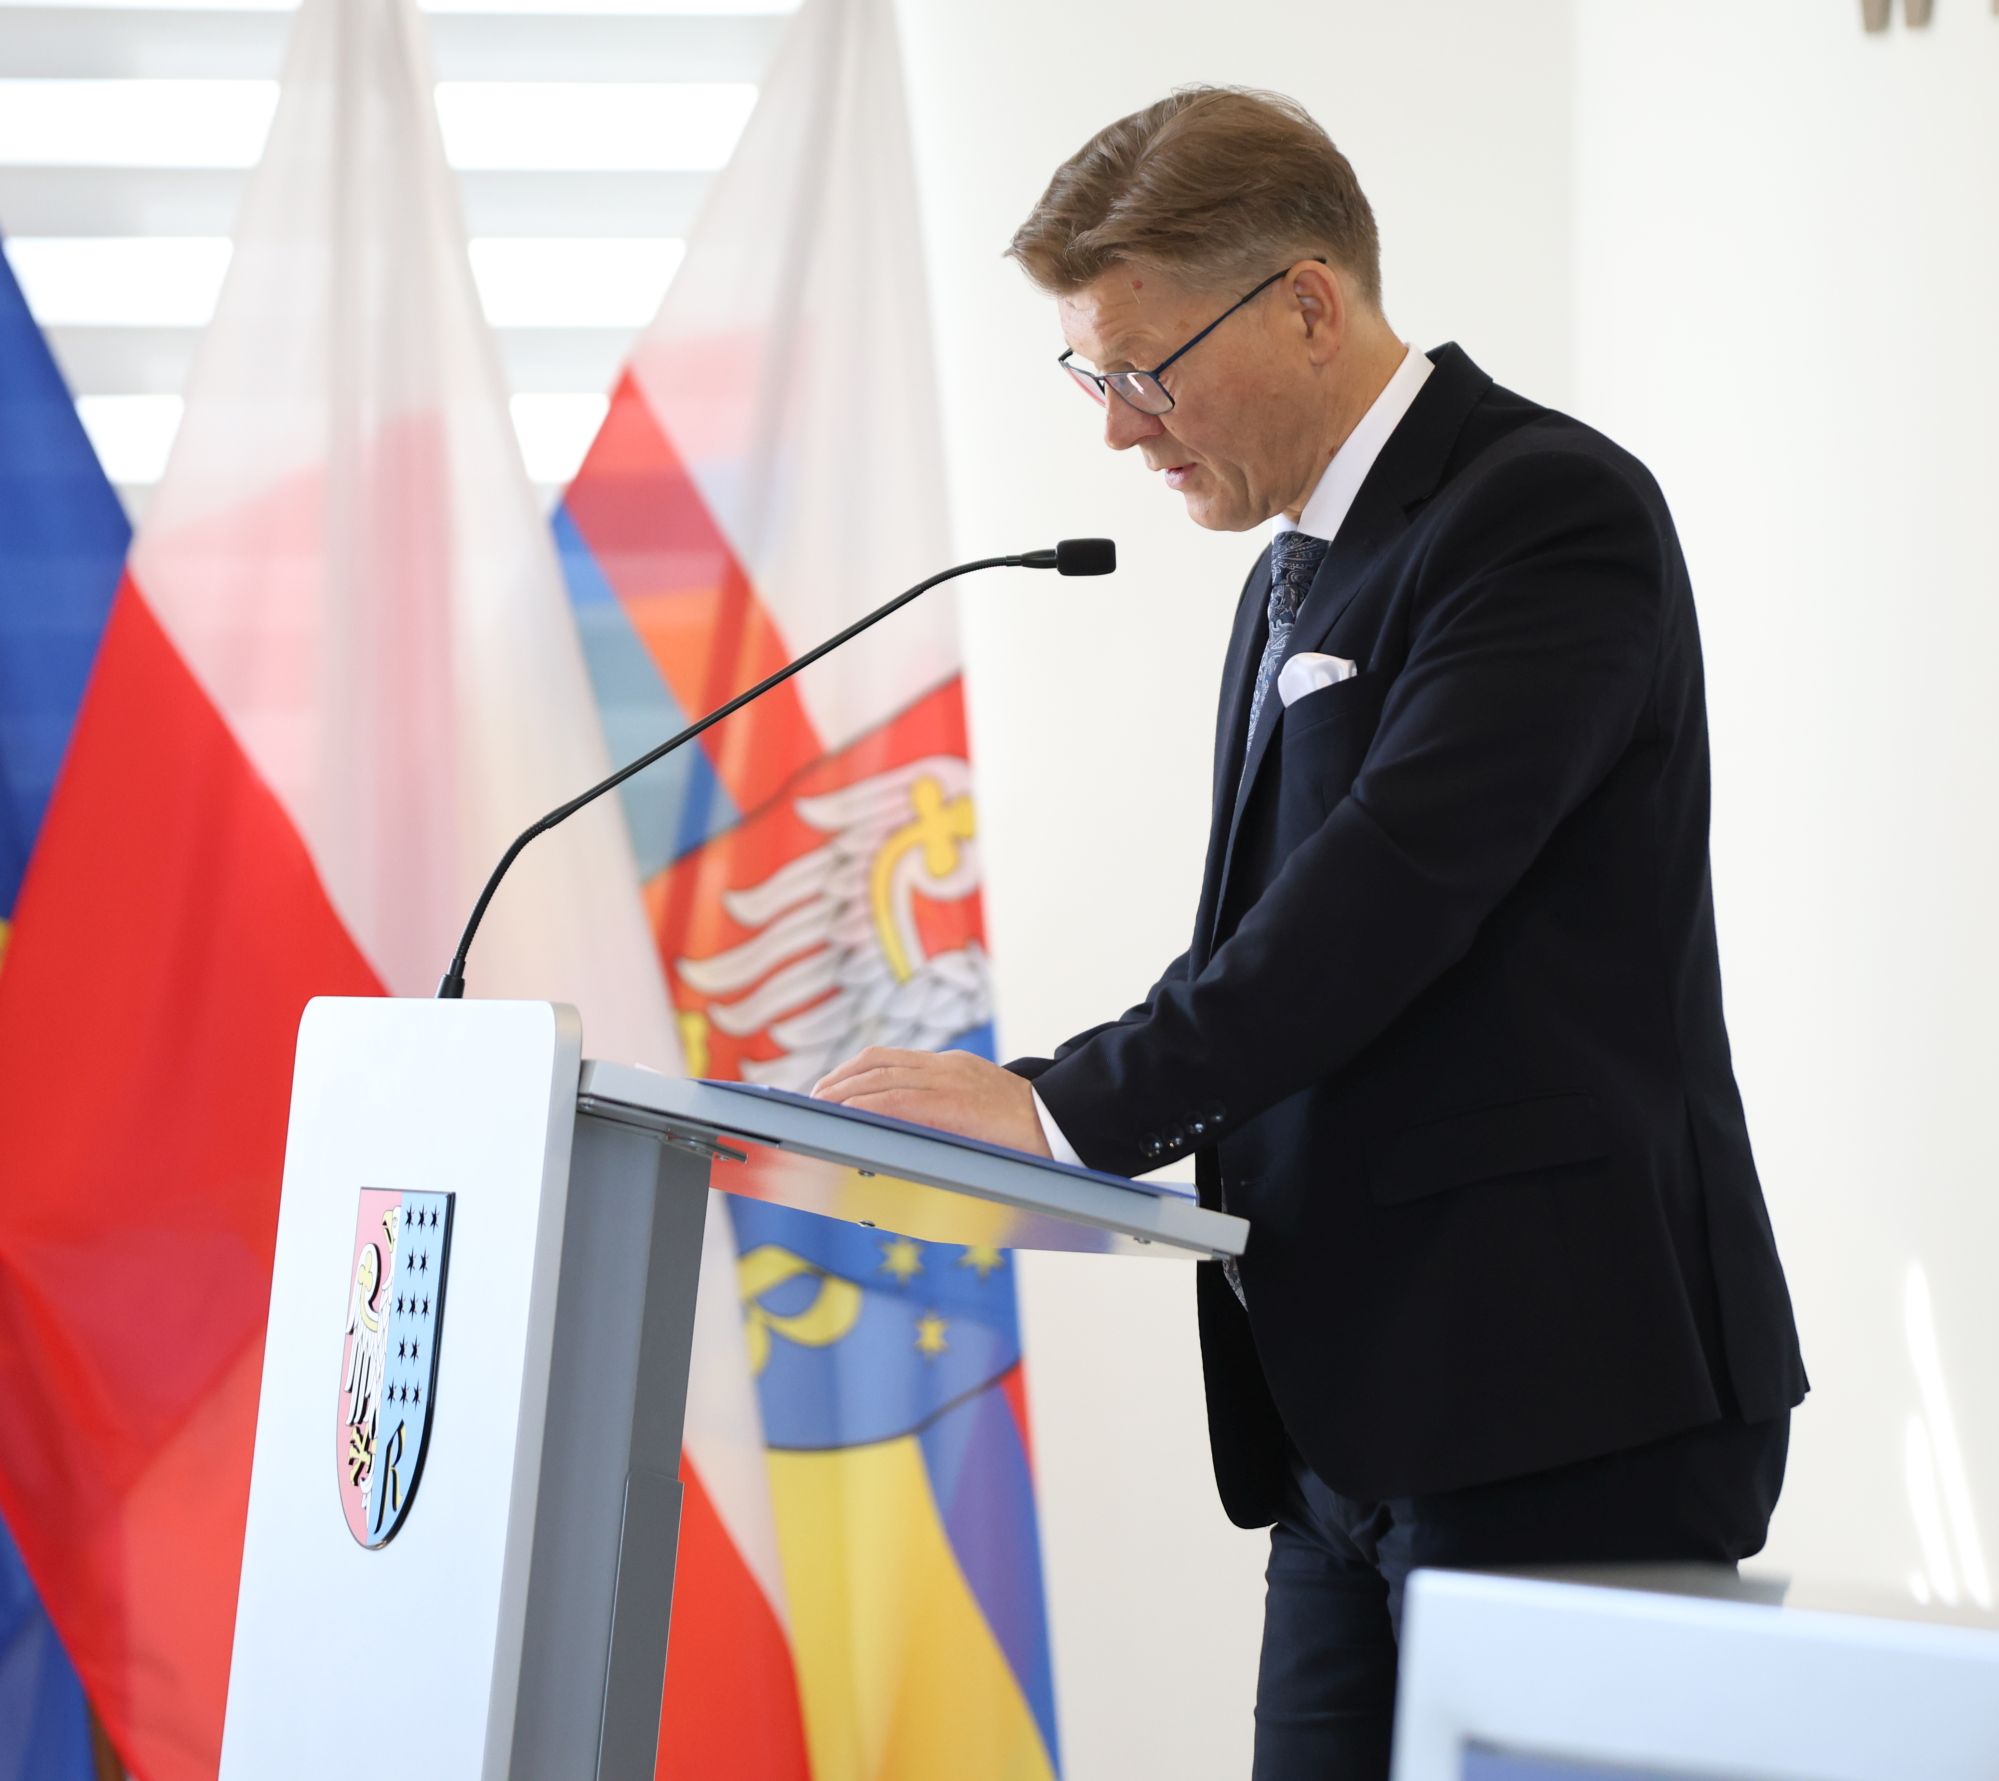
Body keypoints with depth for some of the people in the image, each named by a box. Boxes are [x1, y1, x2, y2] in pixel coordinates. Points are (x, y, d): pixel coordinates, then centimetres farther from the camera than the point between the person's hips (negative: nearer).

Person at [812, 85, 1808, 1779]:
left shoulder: (1551, 511, -10)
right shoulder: (1300, 570, 20)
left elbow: (1389, 892, -20)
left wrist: (1072, 1105, -20)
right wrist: (1057, 1109, 4)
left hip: (1561, 1402, -9)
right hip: (1354, 1408, 9)